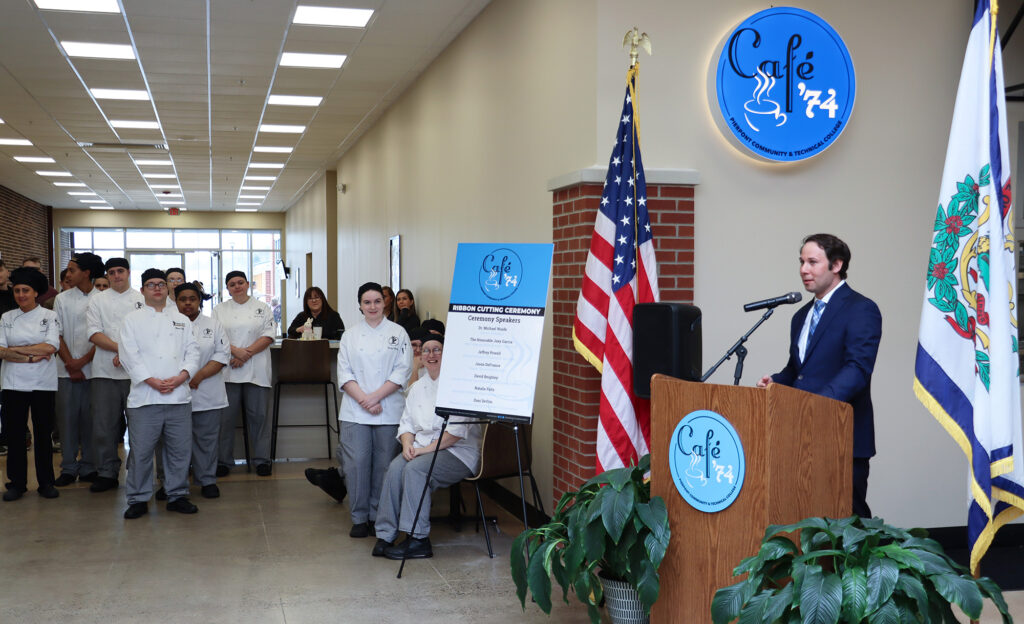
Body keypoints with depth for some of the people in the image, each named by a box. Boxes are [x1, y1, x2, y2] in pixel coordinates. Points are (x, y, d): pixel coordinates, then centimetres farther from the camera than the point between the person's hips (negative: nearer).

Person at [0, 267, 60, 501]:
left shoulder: (49, 316, 1)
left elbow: (50, 347, -12)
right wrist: (30, 357, -15)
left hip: (43, 384, -1)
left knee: (43, 433, 4)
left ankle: (46, 482, 15)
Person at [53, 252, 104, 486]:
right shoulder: (62, 299, 7)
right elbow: (58, 335, 5)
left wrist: (82, 362, -10)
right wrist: (70, 363, -5)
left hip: (92, 368, -2)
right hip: (67, 369, 2)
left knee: (90, 417, 3)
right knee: (67, 417, 3)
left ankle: (88, 467, 12)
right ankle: (68, 468, 11)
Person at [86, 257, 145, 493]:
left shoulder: (143, 300, 8)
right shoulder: (98, 300, 10)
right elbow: (94, 334, -1)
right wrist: (120, 348, -13)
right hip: (105, 371, 1)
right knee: (104, 424, 2)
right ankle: (107, 473, 12)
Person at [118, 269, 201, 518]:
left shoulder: (181, 320, 16)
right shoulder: (133, 320, 7)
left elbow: (192, 351, 9)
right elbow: (129, 355, -3)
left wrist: (181, 376, -8)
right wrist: (151, 380, -13)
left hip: (179, 394, 3)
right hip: (145, 396, -3)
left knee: (180, 449, 6)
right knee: (141, 450, -2)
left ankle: (177, 495, 18)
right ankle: (138, 499, 10)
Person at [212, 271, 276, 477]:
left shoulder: (262, 308, 8)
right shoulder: (220, 310, 11)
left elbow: (268, 336, -1)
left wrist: (246, 354, -11)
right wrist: (235, 351, -14)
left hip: (256, 370, -1)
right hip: (228, 370, 1)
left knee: (258, 414, 0)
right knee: (226, 416, 1)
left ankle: (262, 460, 9)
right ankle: (223, 461, 11)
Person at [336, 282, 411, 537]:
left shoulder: (398, 333, 4)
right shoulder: (350, 336, 11)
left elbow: (402, 372, -3)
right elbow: (344, 373, 4)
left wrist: (376, 396, -12)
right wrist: (363, 398, -11)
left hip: (389, 411, -1)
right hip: (355, 411, 1)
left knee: (384, 464, 0)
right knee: (356, 463, -4)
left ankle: (379, 516, 14)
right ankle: (359, 518, 9)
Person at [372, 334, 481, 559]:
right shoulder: (417, 387, 16)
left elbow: (458, 430, -16)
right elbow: (406, 423, 16)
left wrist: (428, 448, -19)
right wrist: (408, 444, -6)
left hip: (457, 452, -6)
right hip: (422, 447, 6)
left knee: (415, 469, -30)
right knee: (395, 468, -23)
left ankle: (418, 540, -25)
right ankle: (385, 535, -20)